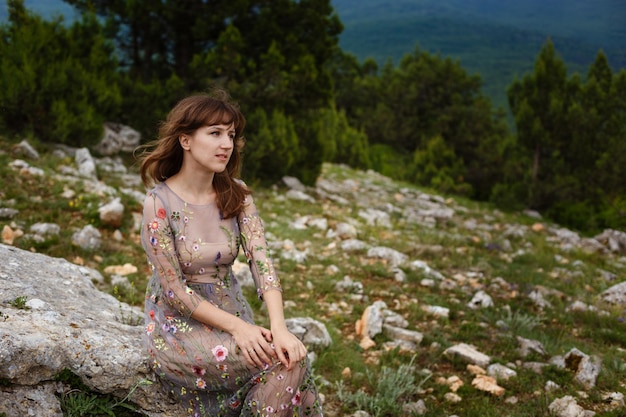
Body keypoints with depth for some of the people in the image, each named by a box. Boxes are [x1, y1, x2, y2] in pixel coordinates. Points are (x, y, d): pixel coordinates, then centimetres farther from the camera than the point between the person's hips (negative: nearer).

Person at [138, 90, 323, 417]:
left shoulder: (237, 195, 0)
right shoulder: (159, 203, -15)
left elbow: (261, 260, -12)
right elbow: (174, 290, -16)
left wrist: (279, 328, -27)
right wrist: (237, 327, -23)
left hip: (231, 314, 5)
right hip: (178, 327, -4)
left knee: (289, 354, -24)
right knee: (284, 362, -24)